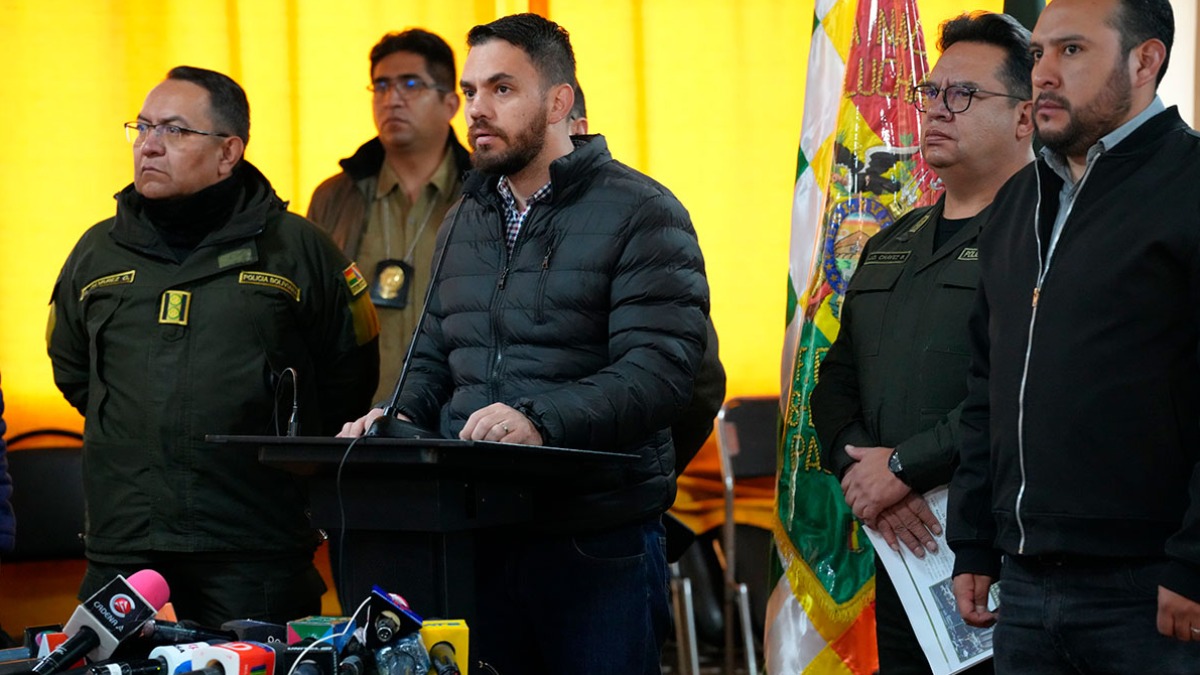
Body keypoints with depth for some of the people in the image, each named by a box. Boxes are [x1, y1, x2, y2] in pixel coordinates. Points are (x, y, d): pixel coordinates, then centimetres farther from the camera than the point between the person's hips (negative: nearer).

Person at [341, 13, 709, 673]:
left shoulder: (640, 214, -6)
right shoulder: (464, 221, 18)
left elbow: (659, 367, -17)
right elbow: (434, 359, 23)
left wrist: (542, 420, -29)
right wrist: (399, 415, 0)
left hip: (597, 541, -6)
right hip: (477, 536, 6)